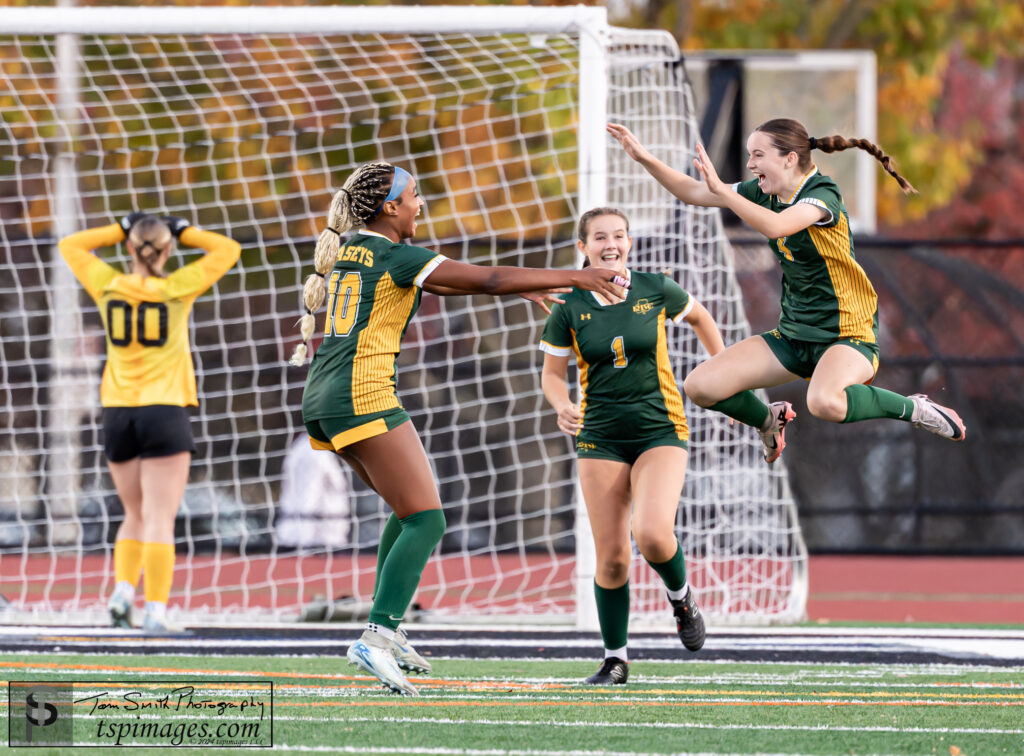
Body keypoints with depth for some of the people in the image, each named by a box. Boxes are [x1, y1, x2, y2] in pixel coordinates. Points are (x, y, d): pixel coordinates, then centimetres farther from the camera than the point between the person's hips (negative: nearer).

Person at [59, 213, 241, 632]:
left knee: (136, 516, 17)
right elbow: (228, 250, 9)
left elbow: (70, 246, 20)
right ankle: (155, 610, -13)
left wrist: (121, 230, 18)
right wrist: (185, 232, 14)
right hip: (164, 412, -3)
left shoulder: (109, 286, 2)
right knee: (159, 520, -5)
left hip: (118, 413, 3)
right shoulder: (176, 289, -4)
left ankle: (123, 590, -2)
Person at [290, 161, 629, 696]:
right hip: (363, 396, -9)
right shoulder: (392, 256, -8)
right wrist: (572, 278, -1)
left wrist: (521, 287, 29)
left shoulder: (344, 251, 17)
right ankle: (377, 638, -23)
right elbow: (487, 279, -9)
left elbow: (443, 284, 28)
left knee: (411, 507, 20)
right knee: (426, 519, -10)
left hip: (322, 399, 9)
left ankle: (385, 630, 15)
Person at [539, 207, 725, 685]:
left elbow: (699, 318, 16)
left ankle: (681, 597, 10)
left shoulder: (656, 290, -4)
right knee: (611, 556, -2)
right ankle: (615, 659, 13)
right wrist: (563, 407, -14)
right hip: (600, 437, 1)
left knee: (652, 534, -24)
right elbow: (552, 374, 7)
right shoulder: (569, 309, -4)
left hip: (661, 430, -1)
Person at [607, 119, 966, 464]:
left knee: (824, 402, -40)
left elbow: (776, 226, -38)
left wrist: (721, 189, -36)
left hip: (848, 333, -8)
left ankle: (911, 408, -13)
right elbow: (693, 192, 9)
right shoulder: (765, 192, 4)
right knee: (701, 386, -5)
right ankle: (769, 421, 26)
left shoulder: (823, 194, -19)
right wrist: (646, 159, -3)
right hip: (793, 334, 8)